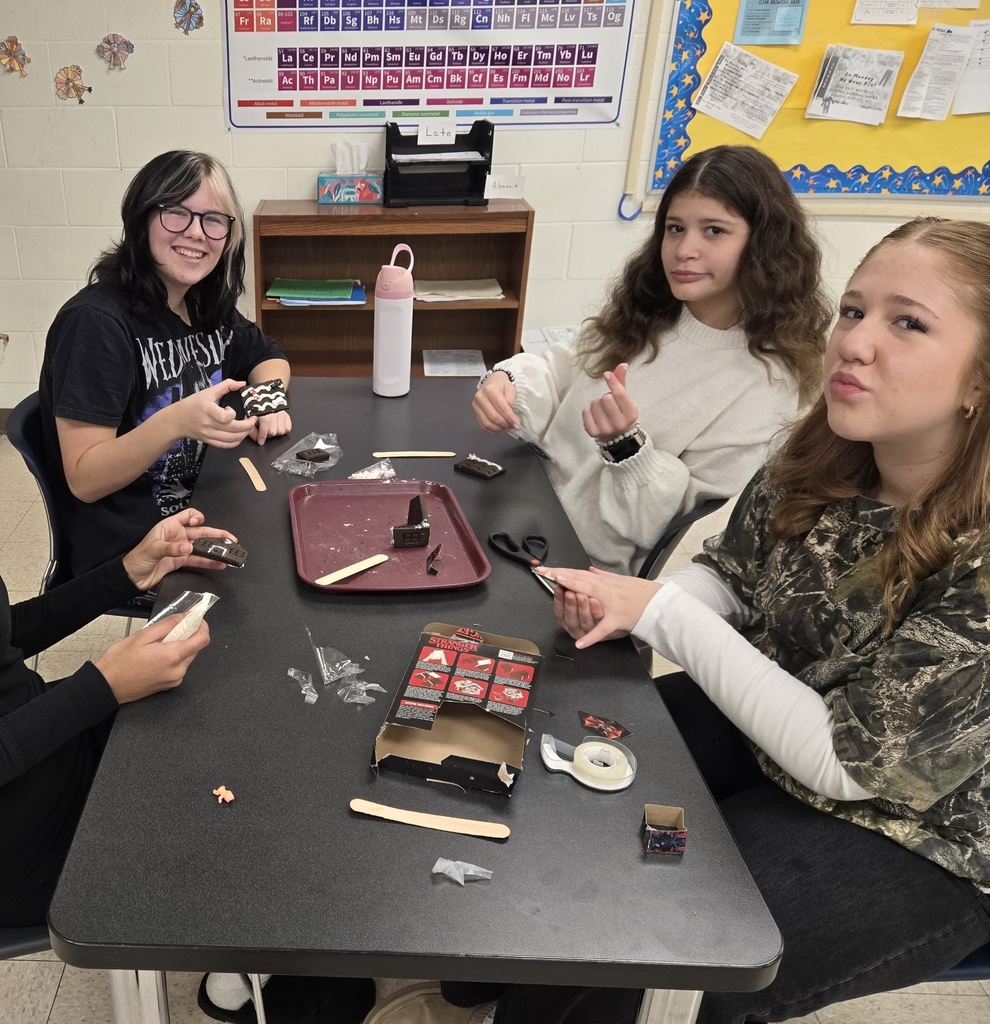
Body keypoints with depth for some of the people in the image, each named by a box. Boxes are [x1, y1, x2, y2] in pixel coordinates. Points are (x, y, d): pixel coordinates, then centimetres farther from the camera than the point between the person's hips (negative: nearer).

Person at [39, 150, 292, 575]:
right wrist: (176, 422, -35)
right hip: (127, 552, -7)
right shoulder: (96, 322, -19)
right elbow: (84, 481, -19)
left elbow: (269, 358, 19)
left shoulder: (207, 306, 2)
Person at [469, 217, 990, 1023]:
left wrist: (662, 611, -26)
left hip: (914, 839, -5)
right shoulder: (818, 459, -12)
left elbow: (843, 758, -27)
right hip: (764, 715, 6)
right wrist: (624, 605, -19)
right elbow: (729, 576, 3)